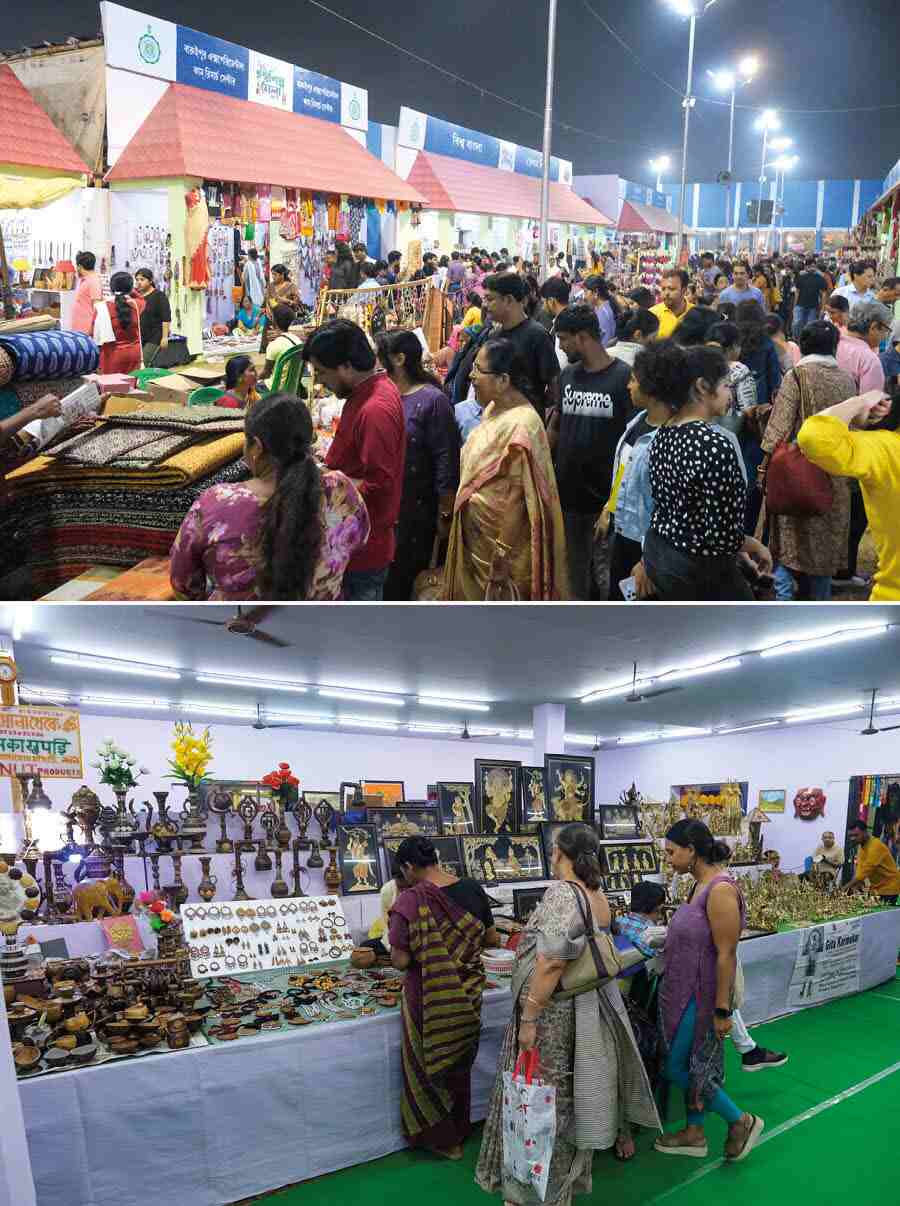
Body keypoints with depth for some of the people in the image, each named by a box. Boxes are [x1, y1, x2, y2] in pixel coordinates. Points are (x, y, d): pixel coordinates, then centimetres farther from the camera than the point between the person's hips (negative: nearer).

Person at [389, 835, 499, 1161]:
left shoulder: (410, 901, -22)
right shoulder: (472, 889, -7)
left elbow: (400, 961, -20)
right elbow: (492, 940, 3)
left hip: (430, 999, -5)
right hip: (468, 995, 5)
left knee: (428, 1066, 18)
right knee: (460, 1063, 24)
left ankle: (442, 1139, 31)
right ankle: (460, 1130, 40)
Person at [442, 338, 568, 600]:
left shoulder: (520, 425, -24)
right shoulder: (493, 408, 3)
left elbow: (517, 499, -23)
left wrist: (503, 556, -20)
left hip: (500, 536, -8)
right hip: (475, 533, 8)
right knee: (473, 597, 21)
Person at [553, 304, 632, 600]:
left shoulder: (624, 377, -10)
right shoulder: (568, 375, 7)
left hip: (608, 498, -6)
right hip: (568, 495, 6)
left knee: (608, 578, -1)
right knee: (573, 574, 16)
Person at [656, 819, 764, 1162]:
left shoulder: (720, 890, -24)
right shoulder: (700, 885, 4)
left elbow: (726, 954, -23)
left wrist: (722, 1009, -20)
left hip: (702, 995, -9)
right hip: (686, 992, 9)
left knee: (676, 1067, 2)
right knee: (692, 1065, 19)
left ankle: (740, 1120, 15)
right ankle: (694, 1134, 34)